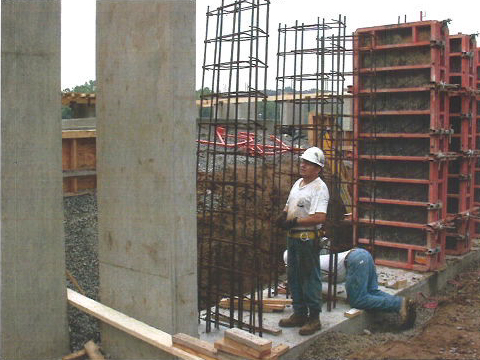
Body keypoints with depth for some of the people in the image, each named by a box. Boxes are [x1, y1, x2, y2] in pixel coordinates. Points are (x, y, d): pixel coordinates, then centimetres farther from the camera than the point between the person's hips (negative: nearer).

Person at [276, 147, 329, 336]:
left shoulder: (319, 188, -15)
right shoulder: (298, 183, 14)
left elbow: (320, 217, -26)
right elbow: (289, 205, 24)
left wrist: (294, 221, -21)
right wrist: (283, 216, 2)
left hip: (308, 239, -9)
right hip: (293, 236, 9)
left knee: (310, 278, -1)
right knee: (294, 277, 15)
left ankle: (314, 318, 10)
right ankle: (299, 314, 27)